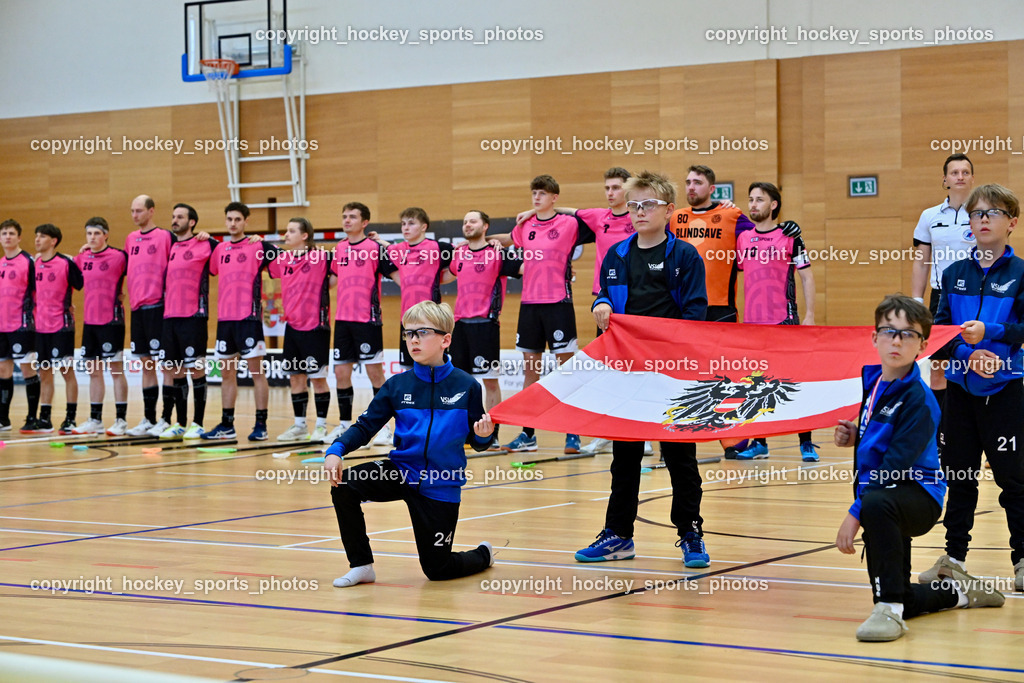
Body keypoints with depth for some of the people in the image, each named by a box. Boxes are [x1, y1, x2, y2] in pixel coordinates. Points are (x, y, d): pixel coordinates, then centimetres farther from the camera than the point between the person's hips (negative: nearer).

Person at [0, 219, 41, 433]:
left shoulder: (28, 261, -6)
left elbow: (37, 291, -7)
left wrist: (33, 318, -12)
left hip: (22, 325, -7)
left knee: (27, 368, -4)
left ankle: (32, 419, 0)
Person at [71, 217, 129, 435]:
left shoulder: (118, 256, -8)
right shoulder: (81, 258, 8)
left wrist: (122, 294, -4)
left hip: (111, 320, -6)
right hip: (89, 321, 6)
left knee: (116, 369, -3)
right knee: (93, 371, 10)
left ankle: (121, 420, 2)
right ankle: (95, 420, 17)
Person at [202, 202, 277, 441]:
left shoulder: (258, 246, -4)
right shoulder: (220, 249, 12)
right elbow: (211, 271, 26)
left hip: (249, 317, -6)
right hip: (224, 318, 6)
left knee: (257, 371, -3)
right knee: (226, 372, 10)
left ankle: (261, 425, 0)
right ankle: (226, 425, 18)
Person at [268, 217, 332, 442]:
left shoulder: (320, 257, -10)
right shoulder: (283, 259, 7)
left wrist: (325, 287, -13)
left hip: (315, 326, -6)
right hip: (292, 326, 6)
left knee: (318, 377, 0)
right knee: (295, 377, 10)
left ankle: (321, 426, 9)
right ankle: (299, 426, 19)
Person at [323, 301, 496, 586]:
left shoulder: (466, 386, -8)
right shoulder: (397, 386, -2)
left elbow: (477, 440, 0)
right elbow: (366, 426, -3)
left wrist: (485, 435, -24)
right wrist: (336, 450, -20)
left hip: (440, 486, -2)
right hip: (401, 473, 3)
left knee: (437, 570, 3)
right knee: (344, 485, -23)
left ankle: (483, 554, 38)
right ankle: (361, 566, -6)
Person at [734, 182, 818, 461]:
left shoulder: (789, 235, -2)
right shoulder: (742, 238, 9)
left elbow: (806, 276, 0)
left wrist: (809, 315, -6)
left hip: (784, 321, -4)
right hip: (751, 322, 4)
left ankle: (806, 443, 2)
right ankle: (759, 443, 15)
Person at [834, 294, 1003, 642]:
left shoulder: (917, 398, -18)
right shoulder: (873, 380, 5)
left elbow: (895, 466, -26)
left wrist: (855, 513, -29)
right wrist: (854, 437, 3)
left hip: (918, 496, -8)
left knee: (877, 503, -43)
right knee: (901, 602, 12)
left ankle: (888, 607, -33)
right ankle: (956, 590, 42)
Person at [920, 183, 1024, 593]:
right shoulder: (954, 274, 8)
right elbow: (940, 329, 3)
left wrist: (988, 333, -22)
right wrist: (968, 355, -13)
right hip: (961, 387, 4)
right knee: (959, 476, 11)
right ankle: (954, 556, 20)